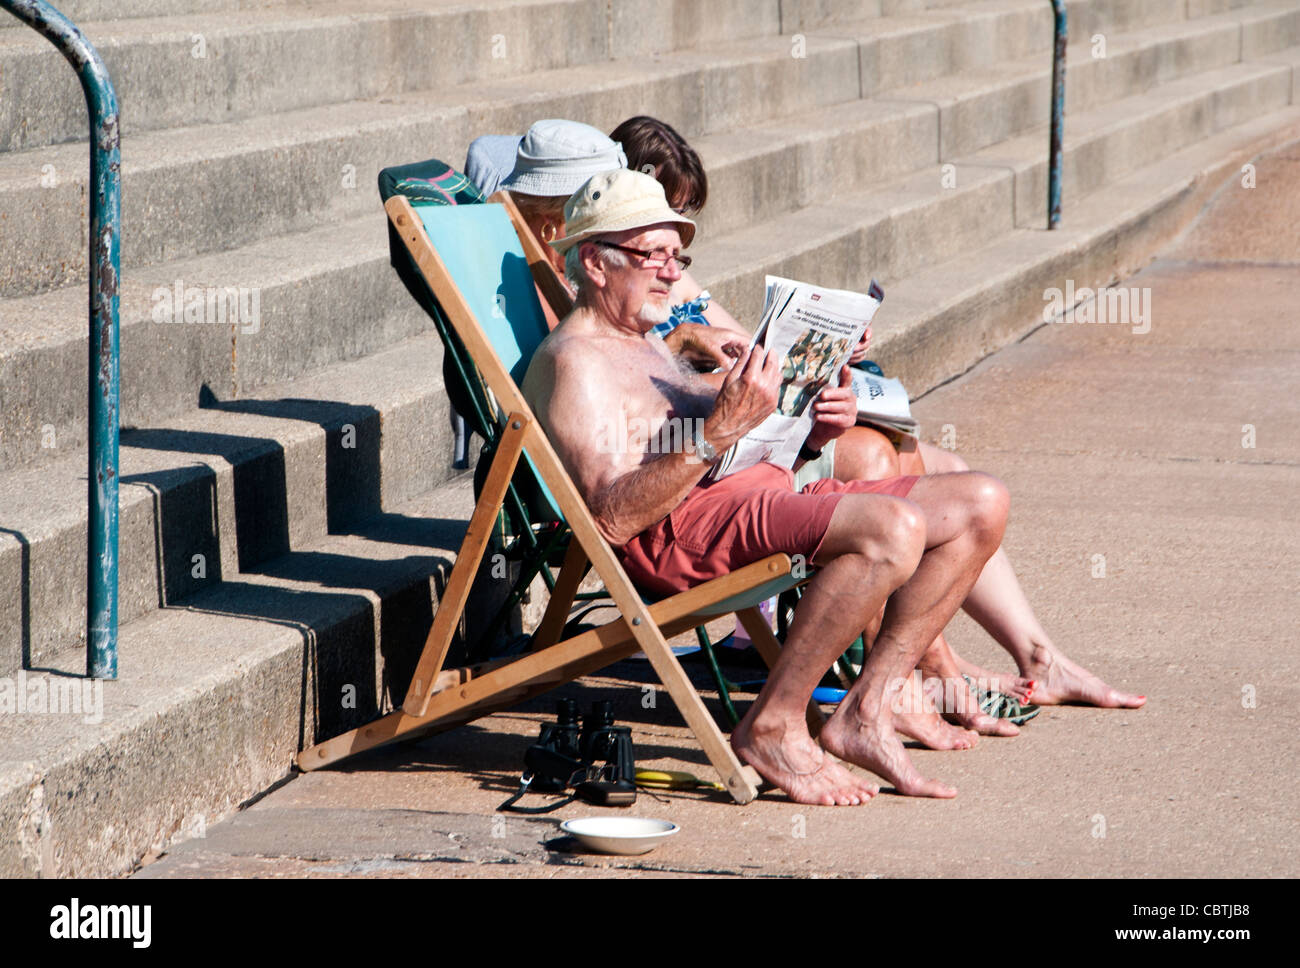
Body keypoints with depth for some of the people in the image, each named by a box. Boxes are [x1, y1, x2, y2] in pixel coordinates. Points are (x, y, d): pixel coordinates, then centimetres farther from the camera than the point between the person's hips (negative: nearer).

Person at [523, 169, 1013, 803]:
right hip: (675, 533, -10)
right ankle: (773, 727, -21)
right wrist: (718, 434, -25)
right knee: (894, 527, -32)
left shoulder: (646, 349, 28)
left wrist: (815, 424, 4)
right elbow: (614, 517, -18)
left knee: (980, 505, 0)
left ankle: (864, 713, -5)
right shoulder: (574, 361, -4)